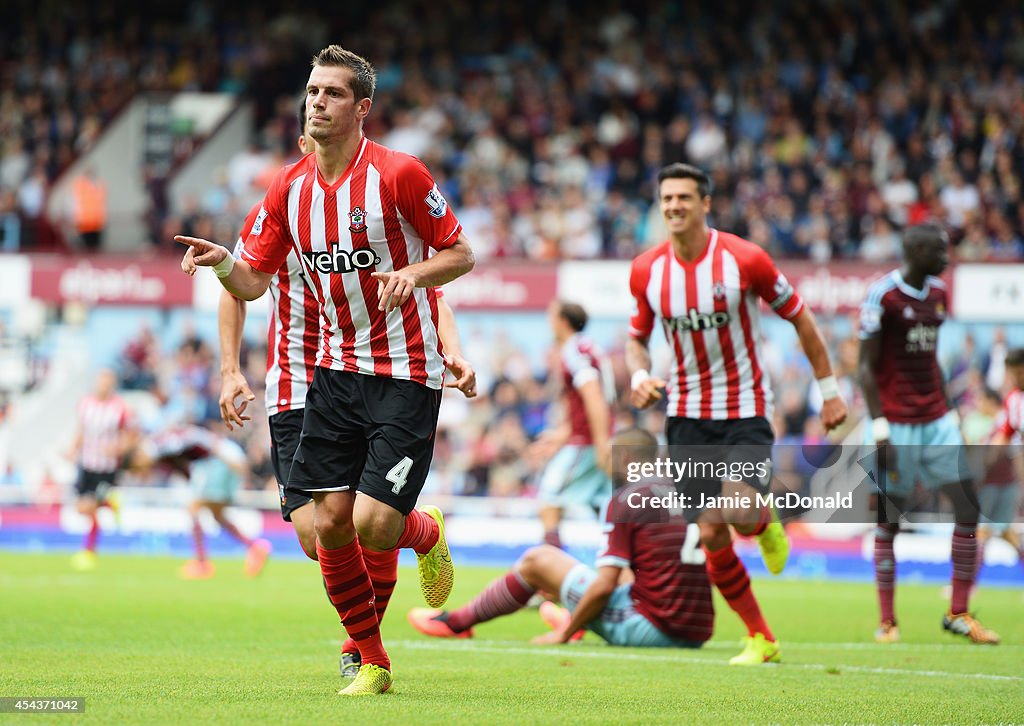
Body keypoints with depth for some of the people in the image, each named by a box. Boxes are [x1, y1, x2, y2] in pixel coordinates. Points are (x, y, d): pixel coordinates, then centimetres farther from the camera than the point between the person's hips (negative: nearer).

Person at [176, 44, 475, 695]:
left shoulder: (399, 174, -11)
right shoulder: (290, 188, 5)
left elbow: (461, 254, -3)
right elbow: (254, 281, 8)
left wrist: (413, 273, -23)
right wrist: (224, 263, -14)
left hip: (406, 375, -5)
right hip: (335, 370, 5)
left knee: (373, 525, -14)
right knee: (329, 523, -2)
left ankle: (428, 532, 23)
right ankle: (372, 661, 14)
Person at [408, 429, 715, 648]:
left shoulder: (625, 501, -8)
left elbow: (604, 586, -14)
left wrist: (564, 635, -1)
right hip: (695, 638, 7)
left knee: (538, 559, 9)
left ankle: (457, 623, 24)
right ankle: (574, 619, 61)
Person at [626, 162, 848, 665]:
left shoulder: (744, 260, -12)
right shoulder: (646, 271, -2)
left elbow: (799, 317, 0)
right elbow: (637, 336, 13)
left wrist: (829, 390, 1)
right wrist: (639, 376, -9)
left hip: (746, 410, -3)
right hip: (687, 415, 3)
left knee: (739, 513, -24)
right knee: (710, 535, -2)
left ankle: (766, 524, 15)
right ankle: (760, 639, 13)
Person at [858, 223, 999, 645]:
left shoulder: (938, 294, 12)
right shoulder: (883, 296, -10)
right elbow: (866, 366, -10)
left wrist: (948, 413, 17)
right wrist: (879, 427, -15)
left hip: (935, 420, 7)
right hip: (897, 425, -7)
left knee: (969, 507, -2)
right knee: (888, 521, 0)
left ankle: (958, 613, 5)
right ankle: (887, 621, 8)